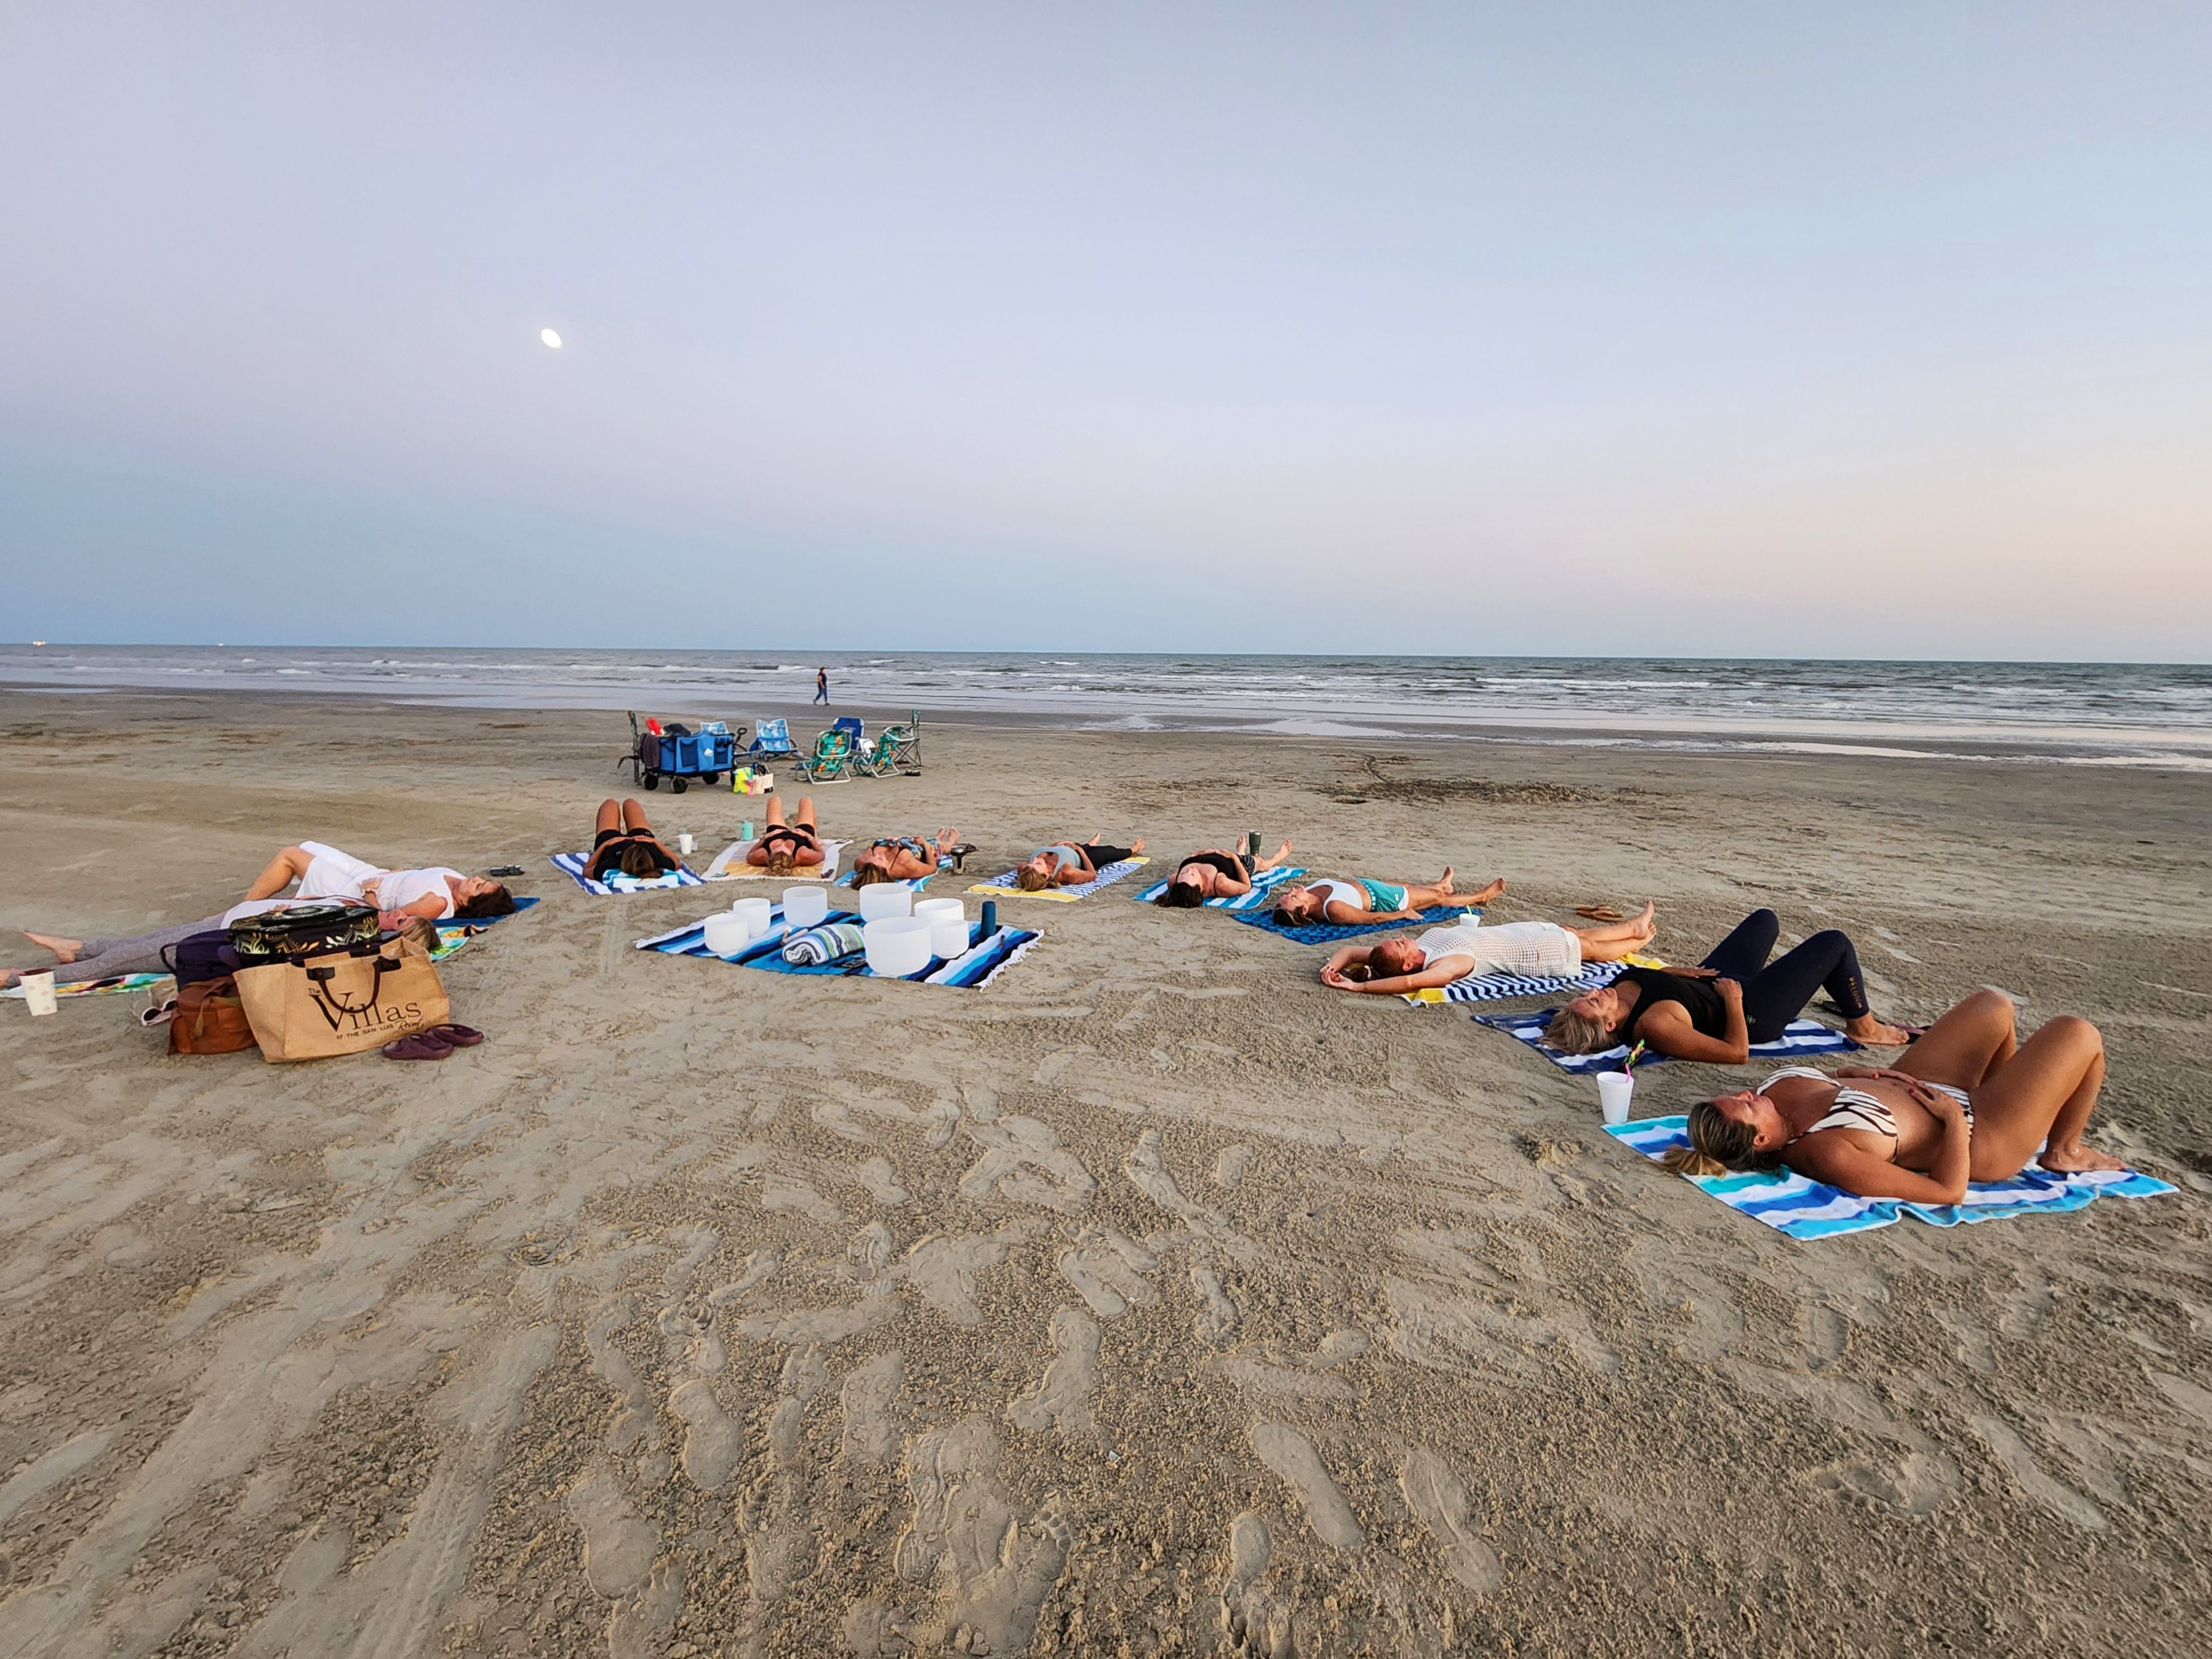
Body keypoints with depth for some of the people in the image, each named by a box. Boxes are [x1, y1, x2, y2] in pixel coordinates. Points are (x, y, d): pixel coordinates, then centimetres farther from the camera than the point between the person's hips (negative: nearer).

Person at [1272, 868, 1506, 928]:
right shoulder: (1333, 909, -41)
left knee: (1410, 885, 33)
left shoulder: (1307, 893, -22)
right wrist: (1403, 914, -16)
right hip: (1383, 900, -7)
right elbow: (1373, 918, -29)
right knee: (1438, 897, 16)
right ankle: (1482, 896, 45)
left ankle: (1440, 884, 67)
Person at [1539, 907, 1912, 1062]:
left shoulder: (1618, 988, -18)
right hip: (1752, 1011, -8)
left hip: (1712, 981, 8)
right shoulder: (1654, 1025, -41)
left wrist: (1682, 971, -9)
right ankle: (1862, 1025, 27)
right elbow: (1737, 1052, -34)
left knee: (1766, 918, 27)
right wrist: (1733, 998, -25)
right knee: (1835, 942, 1)